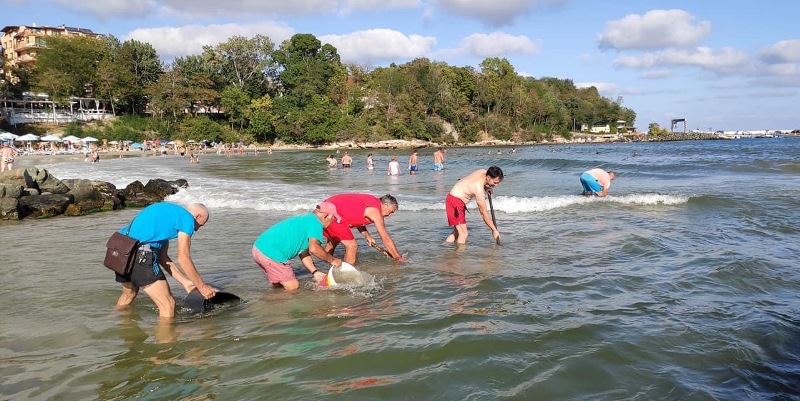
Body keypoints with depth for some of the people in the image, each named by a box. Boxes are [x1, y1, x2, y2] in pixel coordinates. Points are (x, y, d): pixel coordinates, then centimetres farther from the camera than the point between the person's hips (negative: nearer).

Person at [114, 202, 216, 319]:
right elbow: (183, 259, -3)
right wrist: (202, 287, 6)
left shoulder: (167, 212, 26)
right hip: (139, 252, -10)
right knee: (168, 305, -4)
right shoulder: (187, 218, 1)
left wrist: (185, 282, 26)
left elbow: (162, 257, 24)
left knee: (129, 294, 34)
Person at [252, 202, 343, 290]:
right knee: (292, 287, 2)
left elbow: (303, 252, 21)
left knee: (278, 285, 23)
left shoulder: (304, 219, 21)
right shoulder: (315, 222, -8)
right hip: (271, 253, -10)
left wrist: (315, 272, 14)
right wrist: (332, 260, -9)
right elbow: (314, 248, -24)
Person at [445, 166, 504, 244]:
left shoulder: (483, 171, -6)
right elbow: (484, 214, -23)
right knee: (463, 233, -11)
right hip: (454, 201, -10)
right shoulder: (479, 189, -29)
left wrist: (486, 188, 3)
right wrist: (494, 230, -17)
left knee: (457, 231, 16)